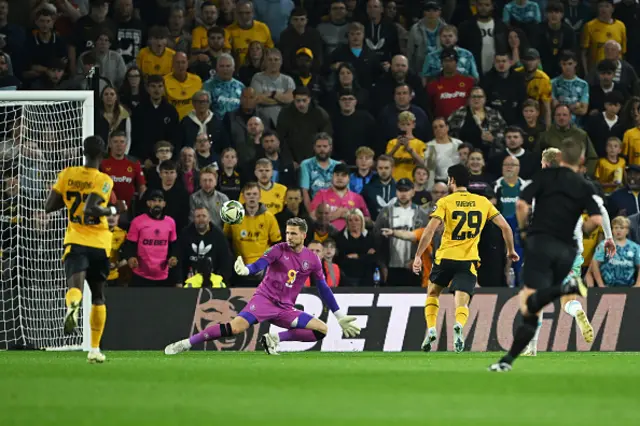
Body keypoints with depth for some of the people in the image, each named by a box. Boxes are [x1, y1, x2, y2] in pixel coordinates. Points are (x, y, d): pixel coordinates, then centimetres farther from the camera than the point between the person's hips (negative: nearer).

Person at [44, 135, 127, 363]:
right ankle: (95, 349, 19)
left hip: (75, 241, 1)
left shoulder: (67, 174, 2)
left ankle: (72, 305, -58)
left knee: (75, 285, -19)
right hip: (100, 244, -1)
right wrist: (115, 210, -8)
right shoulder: (104, 180, -9)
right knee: (98, 296, 17)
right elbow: (90, 209, -23)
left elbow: (49, 207, 5)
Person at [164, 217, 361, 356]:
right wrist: (245, 269, -41)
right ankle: (186, 343, -19)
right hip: (264, 299, -4)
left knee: (322, 330, -12)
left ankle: (275, 339, -9)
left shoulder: (312, 259, 6)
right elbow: (259, 265, -17)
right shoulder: (279, 250, -2)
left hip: (286, 309, 4)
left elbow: (324, 289, 13)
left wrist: (341, 317, 14)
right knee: (235, 327, -26)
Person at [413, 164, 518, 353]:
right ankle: (458, 326, -36)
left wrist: (418, 256, -7)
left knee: (432, 293, 23)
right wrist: (511, 250, 21)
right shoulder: (483, 202, 8)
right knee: (462, 302, -2)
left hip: (446, 257, -1)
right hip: (469, 260, 1)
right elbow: (505, 227, 7)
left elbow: (430, 230, -11)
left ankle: (431, 330, 5)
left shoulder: (445, 202, -1)